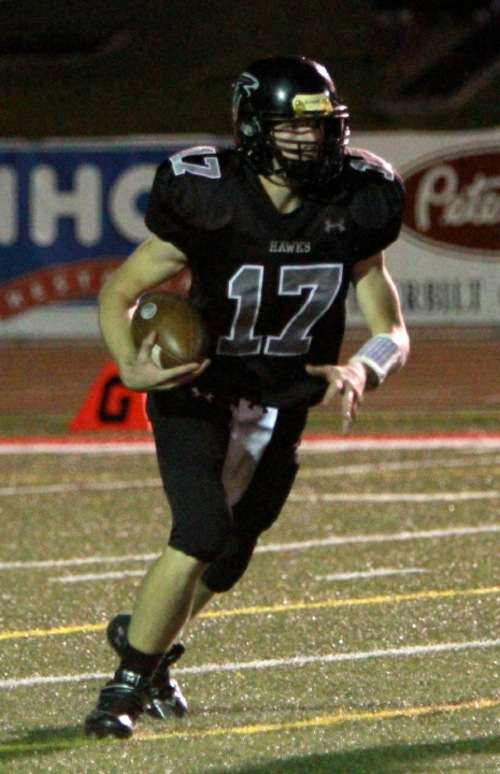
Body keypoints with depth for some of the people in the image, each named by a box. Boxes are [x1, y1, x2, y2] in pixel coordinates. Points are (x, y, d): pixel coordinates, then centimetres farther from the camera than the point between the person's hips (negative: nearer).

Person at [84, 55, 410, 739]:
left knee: (229, 558, 13)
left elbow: (392, 333, -6)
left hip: (278, 409, 5)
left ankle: (145, 638, 43)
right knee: (202, 534, -22)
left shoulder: (351, 211, -11)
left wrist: (361, 371, -29)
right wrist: (132, 366, -31)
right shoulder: (210, 201, -23)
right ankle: (126, 688, -6)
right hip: (198, 394, -5)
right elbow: (119, 293, -12)